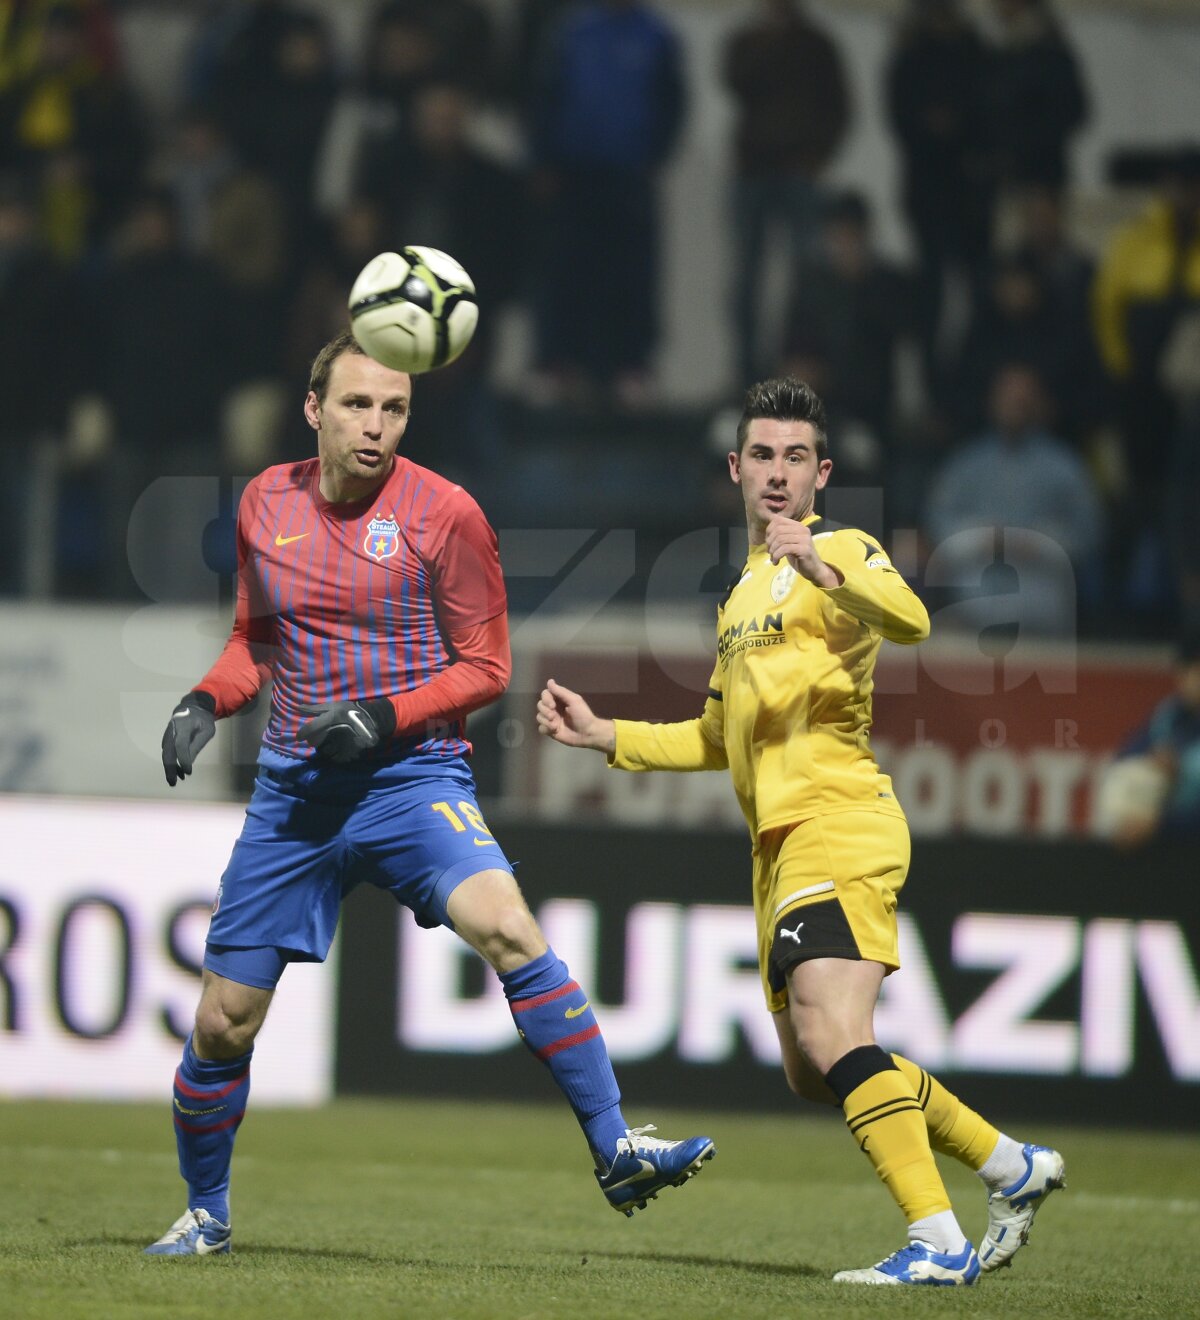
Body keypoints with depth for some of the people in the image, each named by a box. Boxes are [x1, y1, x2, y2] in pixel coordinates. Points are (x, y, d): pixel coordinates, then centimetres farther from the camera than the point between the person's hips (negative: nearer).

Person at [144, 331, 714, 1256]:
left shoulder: (442, 513, -6)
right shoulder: (267, 503, 6)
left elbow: (485, 666, -1)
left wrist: (388, 715, -16)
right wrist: (205, 702, 2)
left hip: (414, 774, -3)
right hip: (294, 788, 3)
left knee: (507, 929, -29)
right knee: (224, 1019, 3)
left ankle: (616, 1151, -24)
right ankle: (205, 1213, 27)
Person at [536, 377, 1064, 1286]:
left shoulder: (839, 552, -4)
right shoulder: (745, 590, 23)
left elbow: (908, 620, -28)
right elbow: (723, 739, 33)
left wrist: (825, 571, -45)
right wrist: (604, 735, 26)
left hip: (840, 824, -10)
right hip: (780, 841, 10)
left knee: (832, 1039, -24)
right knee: (813, 1071, 13)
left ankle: (939, 1243, -26)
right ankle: (1013, 1166, 26)